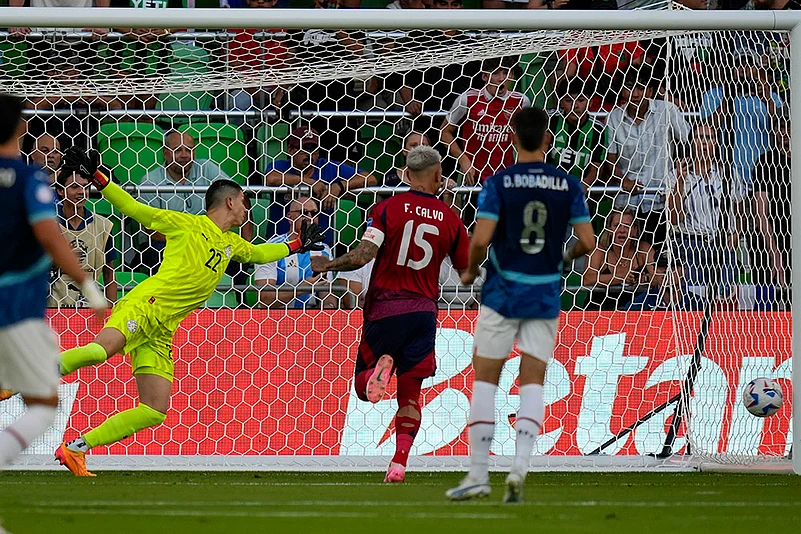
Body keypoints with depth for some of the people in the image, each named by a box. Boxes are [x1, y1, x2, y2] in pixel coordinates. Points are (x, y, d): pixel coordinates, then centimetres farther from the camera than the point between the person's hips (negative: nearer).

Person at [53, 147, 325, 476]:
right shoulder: (186, 224, 3)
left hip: (162, 332, 7)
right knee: (101, 350, -40)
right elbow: (133, 209, 2)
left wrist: (297, 246, 49)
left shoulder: (231, 244, 24)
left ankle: (75, 449, -2)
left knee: (155, 412, -6)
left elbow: (257, 253, 47)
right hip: (144, 306, -7)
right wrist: (96, 178, -7)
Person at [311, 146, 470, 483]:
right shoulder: (449, 219, 2)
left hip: (385, 307, -2)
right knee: (410, 393, 7)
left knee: (362, 388, 9)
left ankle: (382, 365, -25)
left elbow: (362, 256, -14)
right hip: (423, 310, 2)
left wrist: (325, 266, 2)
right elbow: (467, 271, 8)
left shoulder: (388, 209, -5)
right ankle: (399, 463, -7)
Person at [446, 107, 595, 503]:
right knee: (533, 384, 5)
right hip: (545, 296, 2)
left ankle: (479, 474, 3)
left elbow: (481, 238, -16)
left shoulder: (499, 183, -8)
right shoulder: (568, 185, 0)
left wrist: (470, 271, 4)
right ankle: (520, 466, -12)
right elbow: (587, 242, -2)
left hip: (502, 294, -2)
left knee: (485, 380, 5)